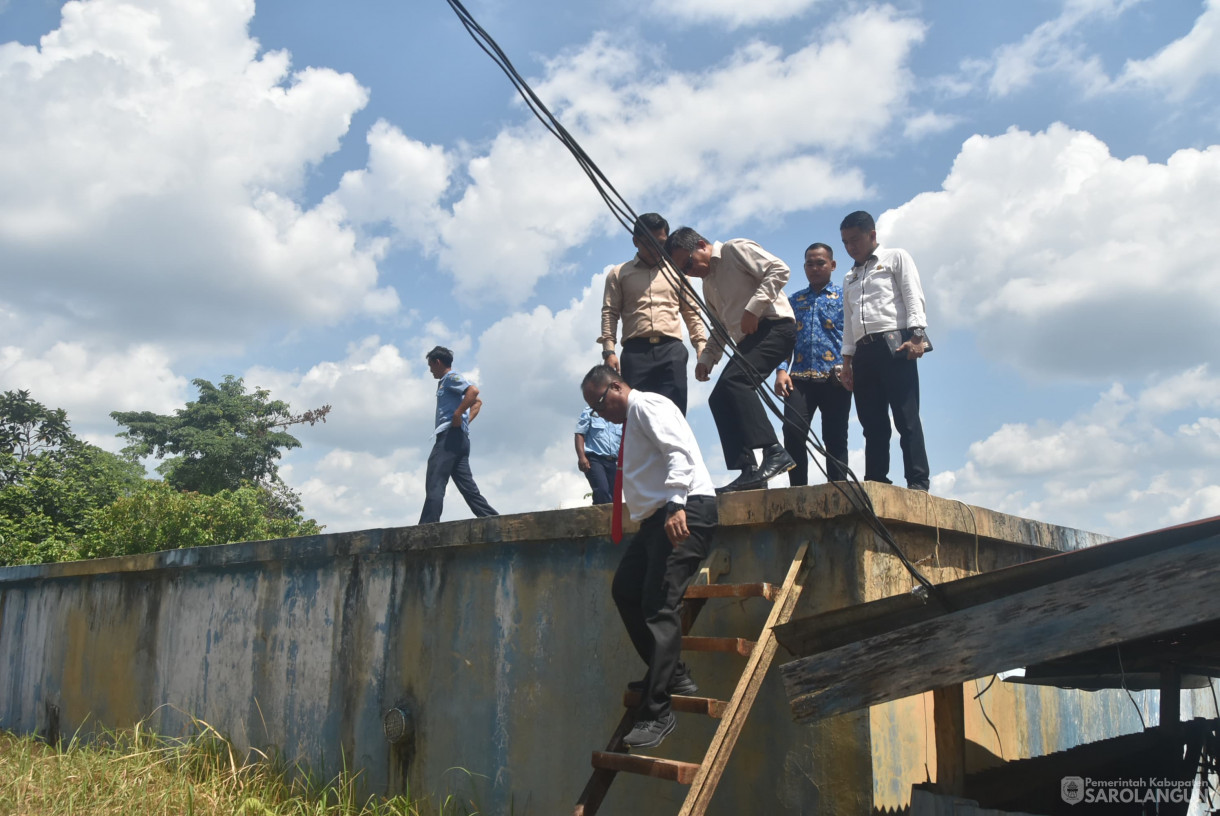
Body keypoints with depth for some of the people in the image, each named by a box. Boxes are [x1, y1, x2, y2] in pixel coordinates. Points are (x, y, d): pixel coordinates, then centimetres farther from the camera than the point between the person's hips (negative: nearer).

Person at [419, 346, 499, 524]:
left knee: (434, 485, -14)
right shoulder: (448, 382, 27)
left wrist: (457, 414, -21)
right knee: (468, 487, 6)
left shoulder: (451, 377, -2)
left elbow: (474, 391, -21)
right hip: (461, 439, 10)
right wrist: (467, 421, 19)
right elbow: (478, 402, 34)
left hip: (450, 436, -10)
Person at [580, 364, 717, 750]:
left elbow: (680, 452, -19)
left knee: (659, 605, -14)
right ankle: (672, 675, 16)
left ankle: (656, 713, -9)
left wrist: (675, 505, -30)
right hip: (661, 515, 11)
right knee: (625, 590, 10)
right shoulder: (630, 421, 25)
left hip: (685, 512, -11)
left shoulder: (646, 405, -5)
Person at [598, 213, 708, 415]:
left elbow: (691, 312, 19)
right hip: (635, 351, -1)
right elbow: (609, 313, 8)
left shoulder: (676, 271, 22)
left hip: (672, 349, 1)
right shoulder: (618, 274, 17)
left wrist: (701, 346, 6)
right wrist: (608, 350, -6)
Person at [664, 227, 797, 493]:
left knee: (733, 381, -29)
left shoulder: (736, 249, -1)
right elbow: (721, 327, 27)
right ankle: (749, 470, -3)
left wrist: (753, 308, -20)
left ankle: (774, 452, -30)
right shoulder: (708, 283, 23)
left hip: (775, 326, -9)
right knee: (719, 398, -1)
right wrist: (707, 358, 12)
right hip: (748, 339, 9)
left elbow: (779, 269, -13)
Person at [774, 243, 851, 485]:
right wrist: (781, 370, -2)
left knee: (835, 438, -2)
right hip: (800, 378, 2)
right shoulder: (794, 301, 20)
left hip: (835, 378, -2)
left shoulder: (844, 296, 12)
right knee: (792, 431, -15)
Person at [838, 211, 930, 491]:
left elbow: (914, 297, -2)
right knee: (872, 422, 1)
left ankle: (918, 482, -12)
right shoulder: (849, 279, 28)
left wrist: (916, 335, -16)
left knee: (906, 417, -10)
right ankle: (875, 482, 1)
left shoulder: (896, 258, 11)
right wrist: (847, 360, 15)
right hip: (863, 351, 6)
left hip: (894, 343, -6)